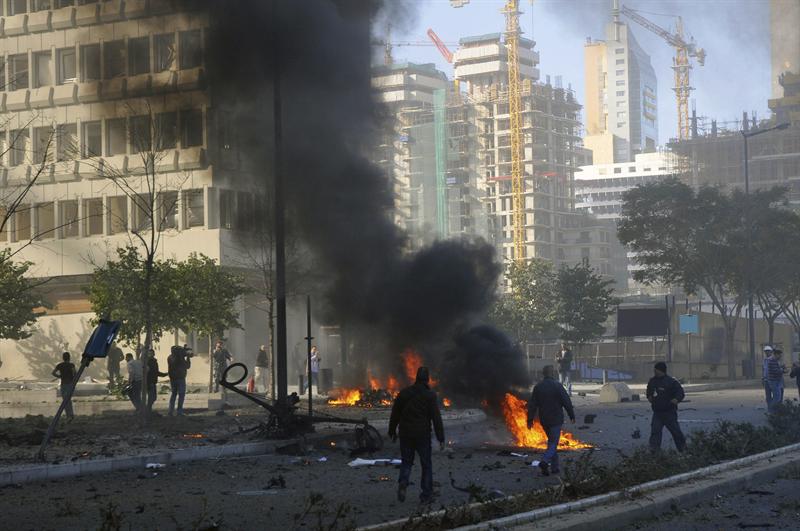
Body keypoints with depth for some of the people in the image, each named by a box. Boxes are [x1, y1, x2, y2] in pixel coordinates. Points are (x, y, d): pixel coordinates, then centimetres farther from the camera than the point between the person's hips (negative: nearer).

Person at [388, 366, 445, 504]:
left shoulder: (404, 393, 3)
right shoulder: (430, 395, -8)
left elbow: (395, 414, 9)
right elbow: (436, 418, -11)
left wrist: (392, 432, 20)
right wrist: (441, 438, -8)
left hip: (405, 434, 3)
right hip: (423, 435, -3)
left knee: (406, 462, 14)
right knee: (426, 464, 8)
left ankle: (403, 484, -13)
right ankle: (426, 495, 9)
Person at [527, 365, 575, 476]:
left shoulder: (538, 387, 2)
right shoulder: (557, 386, -11)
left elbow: (532, 405, 4)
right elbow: (567, 402, -9)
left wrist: (530, 420, 9)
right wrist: (572, 416, 1)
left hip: (544, 420, 5)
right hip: (556, 419, -5)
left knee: (551, 441, 18)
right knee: (553, 443, -4)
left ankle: (554, 467, 18)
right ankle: (545, 461, -27)